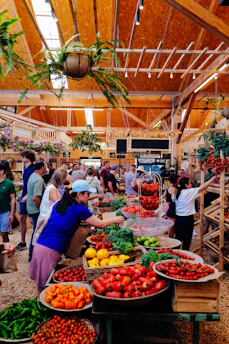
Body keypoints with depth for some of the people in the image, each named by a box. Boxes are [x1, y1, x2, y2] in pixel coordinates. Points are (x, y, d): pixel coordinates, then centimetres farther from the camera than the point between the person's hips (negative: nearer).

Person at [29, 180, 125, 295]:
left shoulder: (59, 204, 11)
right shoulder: (79, 209, -8)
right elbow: (100, 224, 1)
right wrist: (115, 219, 18)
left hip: (39, 246, 7)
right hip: (50, 251, -7)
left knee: (42, 284, 15)